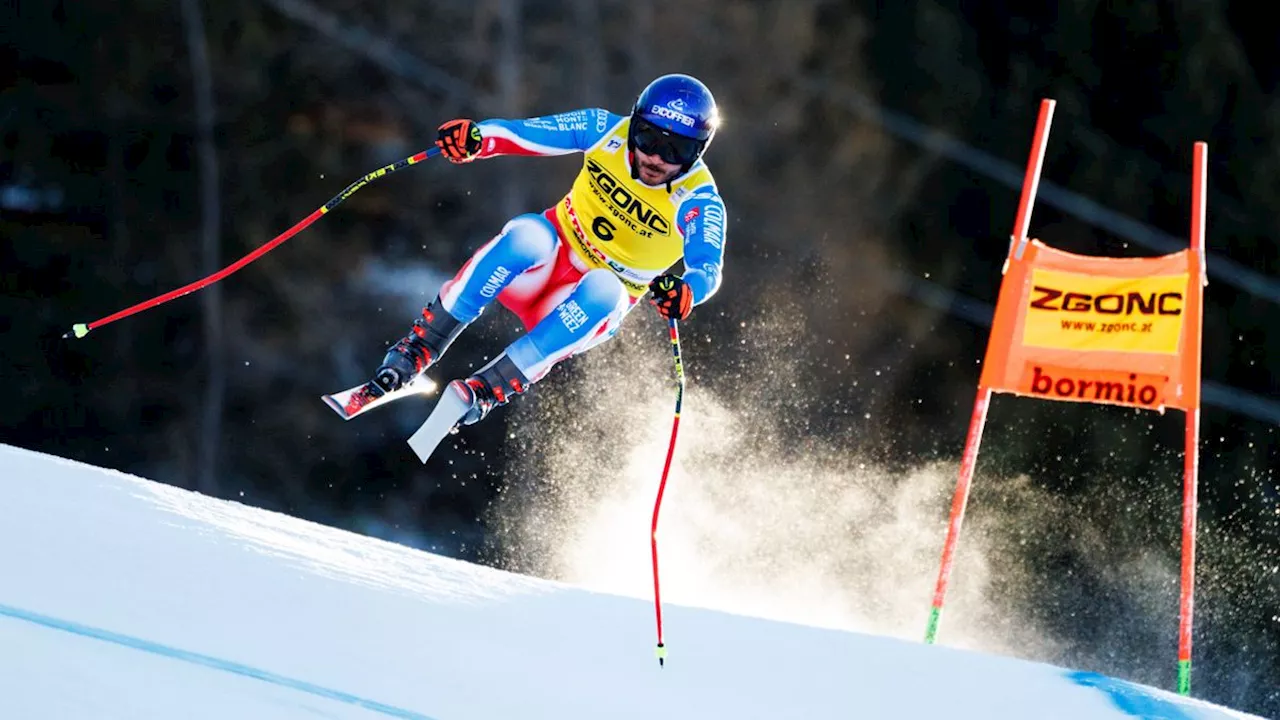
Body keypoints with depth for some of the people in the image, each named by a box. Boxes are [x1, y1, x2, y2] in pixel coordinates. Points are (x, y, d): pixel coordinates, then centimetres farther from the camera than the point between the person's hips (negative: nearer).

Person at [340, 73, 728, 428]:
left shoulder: (699, 201, -18)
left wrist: (683, 292, -54)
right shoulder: (606, 131, -11)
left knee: (602, 288, -38)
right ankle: (418, 349, -28)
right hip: (549, 257, 2)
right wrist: (477, 138, -31)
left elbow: (708, 271, -30)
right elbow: (527, 132, -9)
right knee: (528, 235, -34)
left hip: (596, 305, -2)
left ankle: (490, 388, -36)